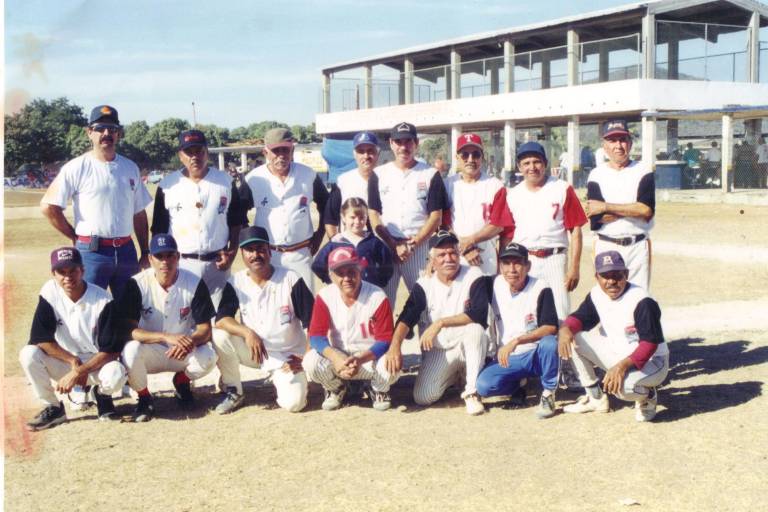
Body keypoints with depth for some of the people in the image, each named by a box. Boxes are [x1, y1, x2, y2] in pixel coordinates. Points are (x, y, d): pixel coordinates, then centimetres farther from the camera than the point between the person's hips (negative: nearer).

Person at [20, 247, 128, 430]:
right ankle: (53, 408, -5)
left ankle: (102, 394, 4)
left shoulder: (102, 300, -19)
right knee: (28, 354, -25)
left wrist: (78, 372, -26)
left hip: (96, 361, -2)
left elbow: (111, 350, -19)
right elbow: (40, 339, -15)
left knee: (116, 375, -35)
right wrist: (74, 362, -21)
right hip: (64, 361, 3)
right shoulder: (50, 292, -12)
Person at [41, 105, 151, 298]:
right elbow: (48, 206, -9)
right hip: (91, 252, -5)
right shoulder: (77, 167, -5)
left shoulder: (130, 168, 11)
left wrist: (145, 253, 11)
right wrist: (75, 237, -4)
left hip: (126, 251, 5)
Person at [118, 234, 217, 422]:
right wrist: (167, 337, -36)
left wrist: (189, 343, -35)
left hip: (185, 352, 1)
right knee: (131, 350, -34)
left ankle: (182, 381, 7)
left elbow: (205, 329, -11)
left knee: (208, 357, -30)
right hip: (150, 353, -1)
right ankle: (144, 398, -4)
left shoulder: (195, 283, -11)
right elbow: (129, 330, -22)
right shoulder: (137, 284, -15)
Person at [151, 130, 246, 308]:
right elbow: (159, 229, 6)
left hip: (217, 264, 1)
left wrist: (231, 253, -3)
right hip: (181, 264, -1)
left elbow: (236, 222, 9)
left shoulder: (225, 182, 5)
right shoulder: (167, 185, 2)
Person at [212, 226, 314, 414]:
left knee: (293, 403, -24)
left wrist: (304, 358, -13)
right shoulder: (236, 283, -5)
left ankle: (279, 380, 13)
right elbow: (220, 320, -17)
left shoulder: (291, 280, -11)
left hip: (288, 356, -2)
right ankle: (233, 391, -3)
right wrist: (247, 333, -33)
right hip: (252, 350, 3)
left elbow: (312, 322, -9)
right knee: (219, 336, -24)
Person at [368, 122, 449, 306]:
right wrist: (393, 245, -9)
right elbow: (373, 215, 4)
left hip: (420, 247, -1)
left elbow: (436, 216, 1)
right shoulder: (379, 174, 9)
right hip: (385, 247, 1)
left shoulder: (430, 175, 5)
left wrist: (413, 243, -11)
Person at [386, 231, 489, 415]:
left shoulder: (473, 276, -11)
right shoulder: (424, 284, -2)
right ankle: (454, 376, 20)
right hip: (438, 351, 3)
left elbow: (479, 314, -24)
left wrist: (441, 323, -27)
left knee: (475, 329, -35)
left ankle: (471, 392, -20)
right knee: (422, 397, -14)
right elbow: (407, 317, -11)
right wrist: (395, 346, -30)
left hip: (469, 348, -3)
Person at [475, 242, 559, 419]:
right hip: (507, 358, 3)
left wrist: (516, 341, -34)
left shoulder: (540, 288, -14)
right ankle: (519, 384, 11)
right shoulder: (494, 284, -1)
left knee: (549, 343, -37)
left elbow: (550, 328, -25)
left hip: (536, 354, -3)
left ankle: (548, 393, -12)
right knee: (484, 386, -23)